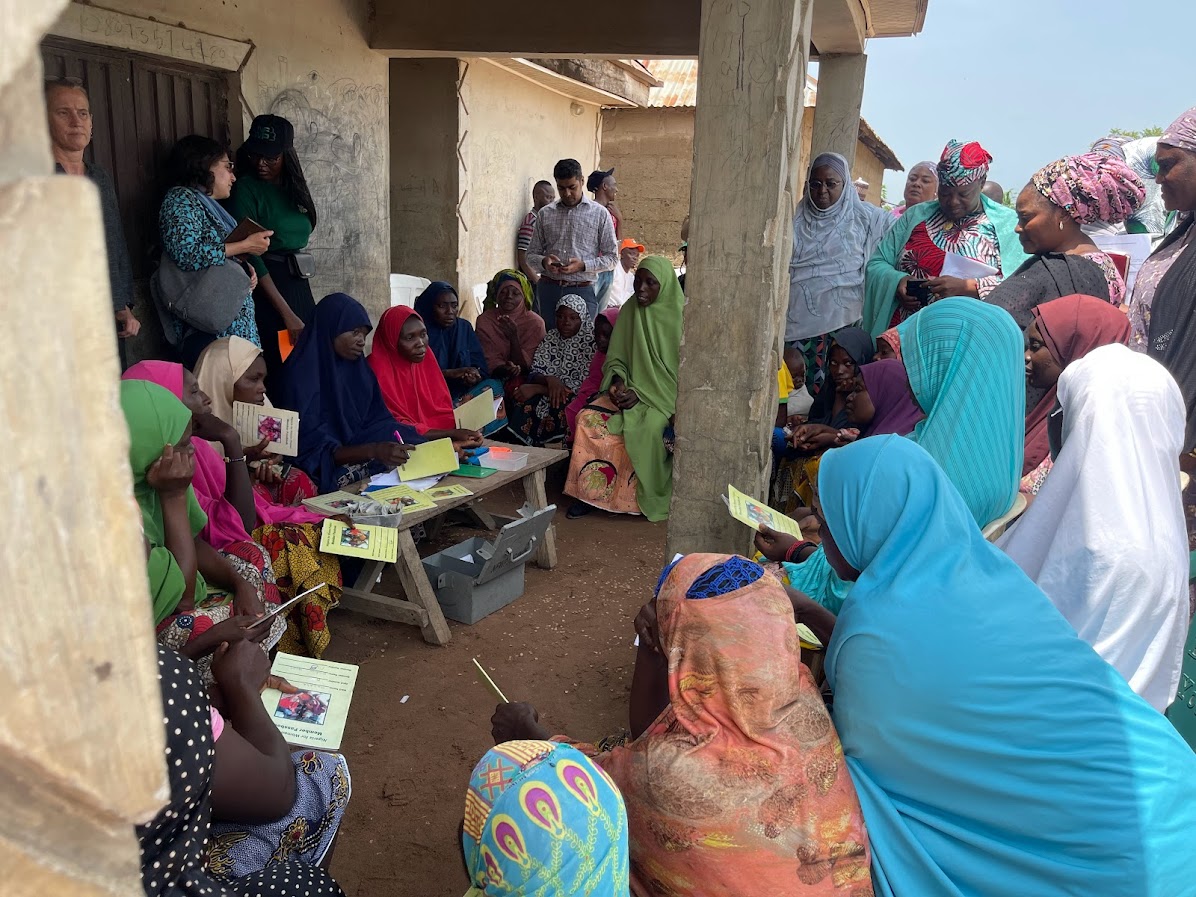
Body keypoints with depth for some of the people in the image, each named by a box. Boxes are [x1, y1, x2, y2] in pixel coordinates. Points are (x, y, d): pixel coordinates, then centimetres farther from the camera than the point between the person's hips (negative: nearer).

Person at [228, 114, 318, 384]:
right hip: (268, 288, -6)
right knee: (282, 367, -6)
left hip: (299, 285, 6)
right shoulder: (246, 189, -7)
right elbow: (250, 254, -13)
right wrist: (286, 314, -17)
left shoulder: (293, 187, 11)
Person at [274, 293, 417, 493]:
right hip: (328, 469, -7)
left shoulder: (357, 367, 7)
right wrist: (373, 450, -32)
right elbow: (313, 448, -19)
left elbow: (378, 420, 6)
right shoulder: (302, 375, -14)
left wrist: (403, 439, -16)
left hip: (362, 457, 7)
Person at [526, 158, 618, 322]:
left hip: (582, 291, -2)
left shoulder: (600, 214, 3)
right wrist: (544, 262, -11)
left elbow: (611, 257, 3)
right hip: (548, 290, 2)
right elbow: (531, 255, 12)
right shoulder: (545, 214, 9)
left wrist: (583, 265, -13)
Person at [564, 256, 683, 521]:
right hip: (632, 389, 5)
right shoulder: (630, 310, 6)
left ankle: (643, 497, -11)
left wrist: (640, 394, -17)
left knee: (646, 428, -33)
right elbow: (615, 359, 12)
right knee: (589, 418, -19)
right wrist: (619, 384, -10)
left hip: (668, 395, -4)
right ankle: (592, 492, -10)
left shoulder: (681, 315, -8)